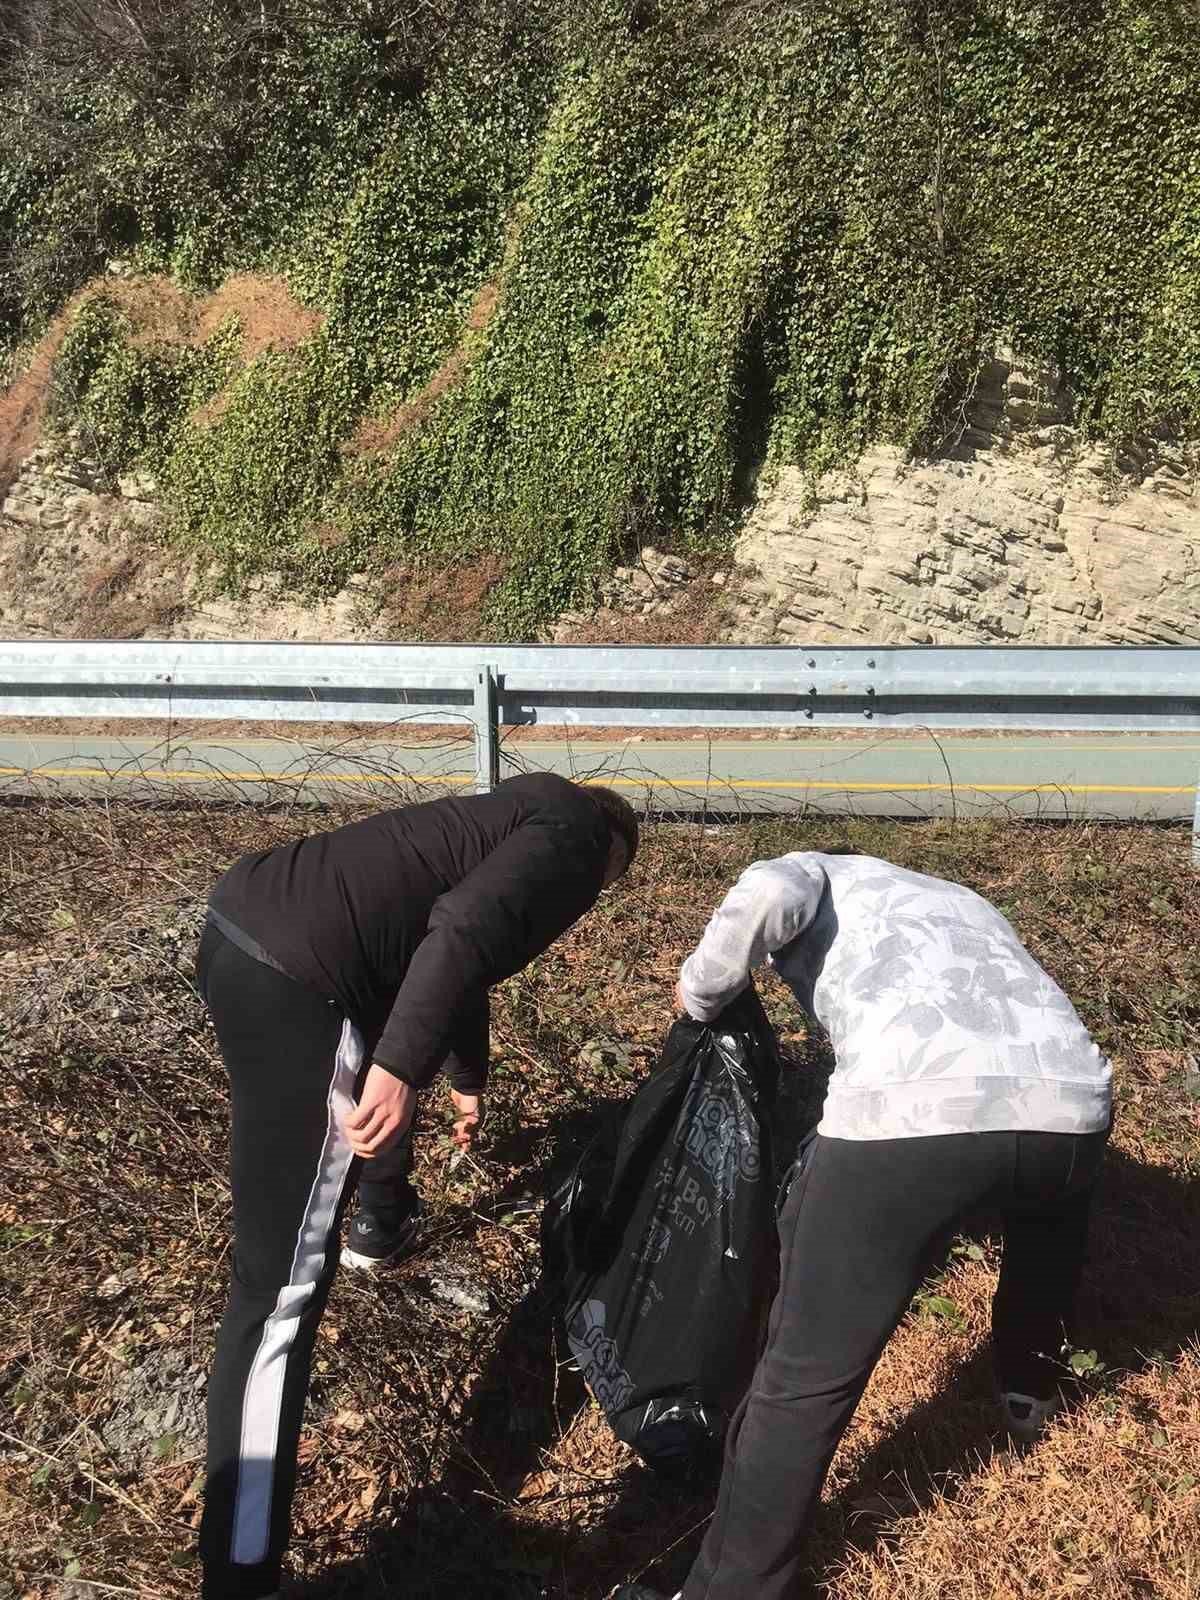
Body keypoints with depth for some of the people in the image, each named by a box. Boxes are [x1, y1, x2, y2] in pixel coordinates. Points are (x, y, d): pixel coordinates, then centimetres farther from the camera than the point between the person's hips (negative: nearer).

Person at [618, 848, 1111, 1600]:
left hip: (911, 1109, -6)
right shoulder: (967, 905, 41)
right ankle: (1030, 1391, 63)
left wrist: (701, 992, 16)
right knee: (1051, 1208, 41)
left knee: (807, 1375, 8)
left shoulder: (813, 874, 25)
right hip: (1073, 1104, 6)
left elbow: (764, 895, 0)